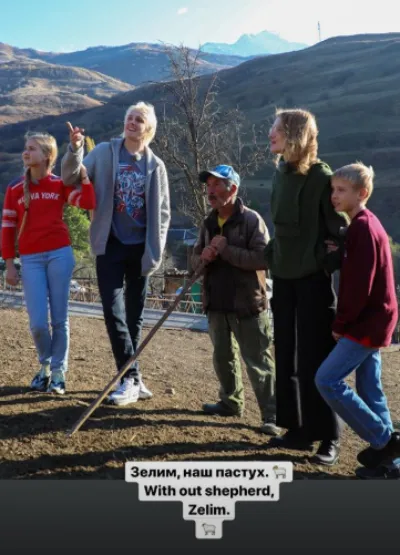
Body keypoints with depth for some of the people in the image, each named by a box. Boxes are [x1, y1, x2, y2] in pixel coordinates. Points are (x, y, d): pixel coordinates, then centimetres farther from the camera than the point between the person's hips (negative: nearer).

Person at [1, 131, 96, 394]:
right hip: (31, 259, 1)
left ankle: (59, 371, 17)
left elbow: (88, 203, -7)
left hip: (60, 254, -1)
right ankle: (45, 366, 23)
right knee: (38, 322, -4)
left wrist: (84, 177, -11)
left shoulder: (60, 183, 4)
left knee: (59, 318, 2)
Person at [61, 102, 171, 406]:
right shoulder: (104, 153, 0)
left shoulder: (155, 165, 3)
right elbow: (70, 178, -6)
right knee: (114, 311, -10)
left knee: (135, 314, 9)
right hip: (111, 245, -1)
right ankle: (132, 378, -4)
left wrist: (155, 251, -1)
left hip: (140, 247, 2)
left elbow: (163, 212, 6)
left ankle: (129, 377, 23)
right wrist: (75, 149, -23)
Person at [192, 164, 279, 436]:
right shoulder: (208, 223, 11)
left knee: (258, 361, -4)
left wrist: (226, 250, -22)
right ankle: (231, 402, 34)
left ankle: (272, 415, 3)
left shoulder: (252, 219, -9)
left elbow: (263, 258, -19)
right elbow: (195, 259, 14)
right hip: (216, 303, 7)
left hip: (246, 304, -7)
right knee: (223, 356, 17)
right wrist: (203, 258, -10)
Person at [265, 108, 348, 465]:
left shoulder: (321, 176, -14)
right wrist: (272, 256, 13)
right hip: (284, 277, 8)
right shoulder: (280, 172, 9)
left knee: (315, 361, -1)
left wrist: (331, 265, -15)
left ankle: (328, 438, 13)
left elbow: (341, 229, -12)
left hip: (314, 279, -8)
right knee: (287, 358, 12)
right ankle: (298, 429, 25)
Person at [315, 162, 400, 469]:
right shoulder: (366, 224, 15)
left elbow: (359, 285, -21)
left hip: (366, 322, -10)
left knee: (327, 380, -10)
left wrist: (340, 323, -12)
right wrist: (345, 321, 11)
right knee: (369, 386, 12)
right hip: (371, 320, 10)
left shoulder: (362, 227, -16)